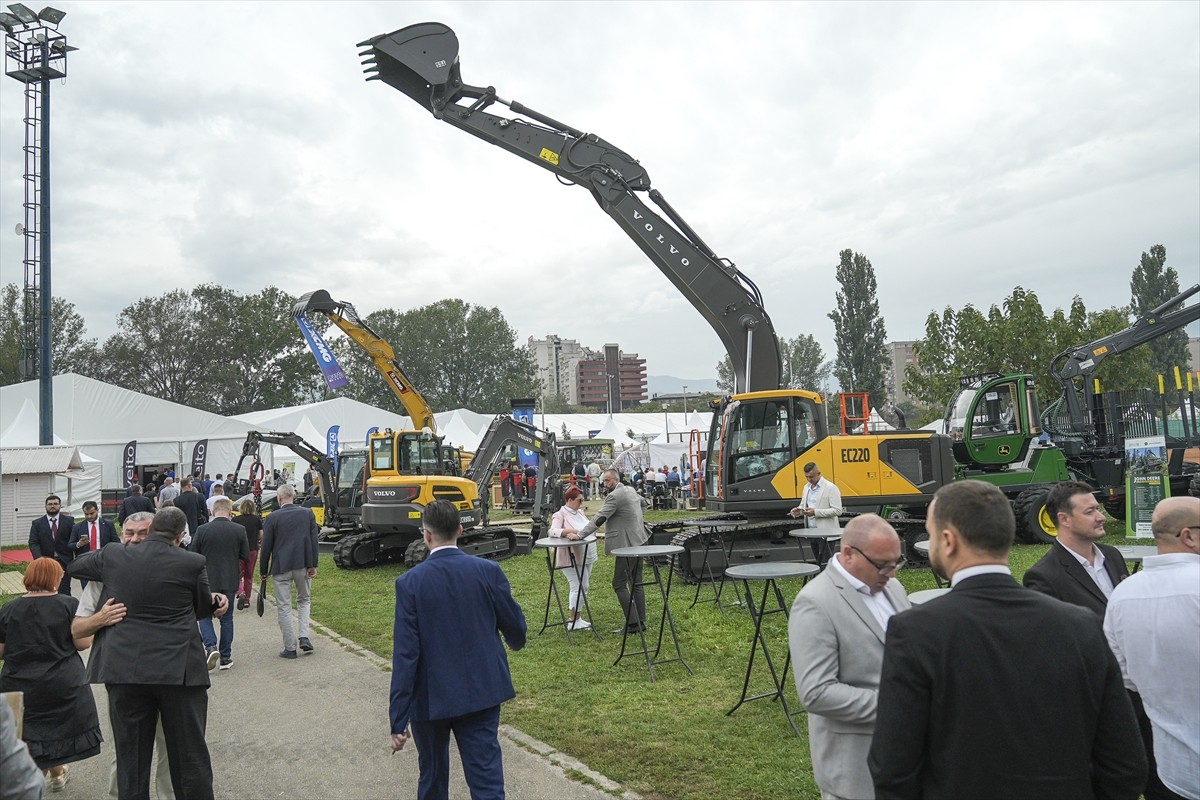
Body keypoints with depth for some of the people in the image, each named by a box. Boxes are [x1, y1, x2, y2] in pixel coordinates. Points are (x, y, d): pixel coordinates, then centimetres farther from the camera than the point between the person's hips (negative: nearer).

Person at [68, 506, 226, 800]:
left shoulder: (112, 556, 0)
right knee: (189, 754, 10)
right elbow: (203, 607, 7)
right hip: (179, 671, -2)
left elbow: (76, 566, 22)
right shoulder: (192, 563, -8)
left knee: (131, 756, 13)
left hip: (124, 670, 2)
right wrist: (216, 601, 27)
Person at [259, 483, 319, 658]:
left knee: (284, 607, 5)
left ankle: (290, 647, 8)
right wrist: (313, 565, 3)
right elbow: (314, 540, 0)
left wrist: (263, 570, 8)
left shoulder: (272, 518, -7)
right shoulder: (308, 513, 1)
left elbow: (266, 547, -3)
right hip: (303, 565, 3)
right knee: (304, 600, 21)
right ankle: (303, 637, 5)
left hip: (281, 567, -3)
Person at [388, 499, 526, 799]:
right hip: (482, 691, 1)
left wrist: (398, 719, -10)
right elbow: (515, 625, 3)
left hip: (430, 697, -1)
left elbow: (405, 655, -15)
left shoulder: (410, 582, -14)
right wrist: (516, 642, 28)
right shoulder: (488, 571, -8)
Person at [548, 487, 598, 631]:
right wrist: (567, 532, -36)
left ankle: (577, 617, 21)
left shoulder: (580, 512, 15)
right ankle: (574, 621, 0)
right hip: (572, 558, -8)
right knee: (578, 587, -9)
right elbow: (552, 531, -22)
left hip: (586, 557, 8)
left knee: (583, 587, 12)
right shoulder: (560, 515, -9)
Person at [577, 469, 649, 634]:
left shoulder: (614, 496, -16)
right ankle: (640, 622, 16)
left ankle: (632, 623, -7)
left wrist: (580, 535, -22)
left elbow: (599, 519, -21)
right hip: (638, 541, 10)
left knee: (619, 584, -5)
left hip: (626, 545, -10)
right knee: (636, 583, 13)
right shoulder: (631, 490, 13)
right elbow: (641, 500, 35)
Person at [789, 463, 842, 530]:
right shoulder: (806, 487, 14)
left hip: (827, 531, -6)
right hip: (810, 530, 7)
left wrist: (815, 512, -22)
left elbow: (837, 510, -15)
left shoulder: (831, 487, -9)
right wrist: (798, 510, 1)